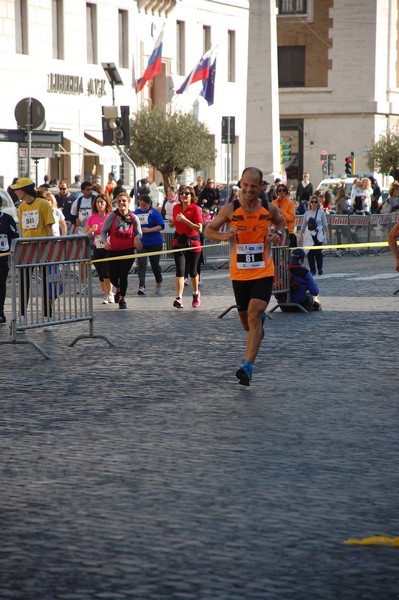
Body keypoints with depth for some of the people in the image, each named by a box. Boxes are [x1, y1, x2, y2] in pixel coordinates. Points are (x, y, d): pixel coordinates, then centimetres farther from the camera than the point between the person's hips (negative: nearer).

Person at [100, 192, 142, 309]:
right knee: (113, 277, 2)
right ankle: (118, 289, 40)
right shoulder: (112, 216, -9)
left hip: (128, 250, -1)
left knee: (123, 275, -6)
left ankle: (122, 299, 15)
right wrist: (105, 241, -21)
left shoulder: (133, 218, -5)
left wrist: (137, 237, -19)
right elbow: (103, 231, -2)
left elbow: (139, 233, 5)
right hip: (113, 250, 1)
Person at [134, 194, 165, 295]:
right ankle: (141, 286, -16)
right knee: (141, 264, -11)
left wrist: (149, 230, -21)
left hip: (155, 242, -3)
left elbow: (161, 226, -11)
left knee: (155, 264, 7)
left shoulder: (154, 212, -6)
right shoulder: (136, 212, 7)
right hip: (141, 243, 3)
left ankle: (158, 283, 32)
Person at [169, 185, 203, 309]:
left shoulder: (195, 209, -10)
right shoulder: (176, 207, 6)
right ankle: (179, 298, -18)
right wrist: (173, 223, -1)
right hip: (178, 241, 3)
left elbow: (199, 228, -17)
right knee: (180, 270, -11)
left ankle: (196, 293, 34)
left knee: (192, 271, 8)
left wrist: (185, 220, -23)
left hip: (193, 242, -3)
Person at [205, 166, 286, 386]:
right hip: (239, 274, 1)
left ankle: (248, 367, -18)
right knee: (247, 323, 12)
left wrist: (277, 233, -2)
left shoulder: (270, 209, -2)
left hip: (263, 272, -1)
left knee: (253, 315, -17)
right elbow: (208, 230, 4)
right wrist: (223, 235, -17)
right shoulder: (230, 209, -5)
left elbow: (281, 221, 21)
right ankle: (261, 316, 52)